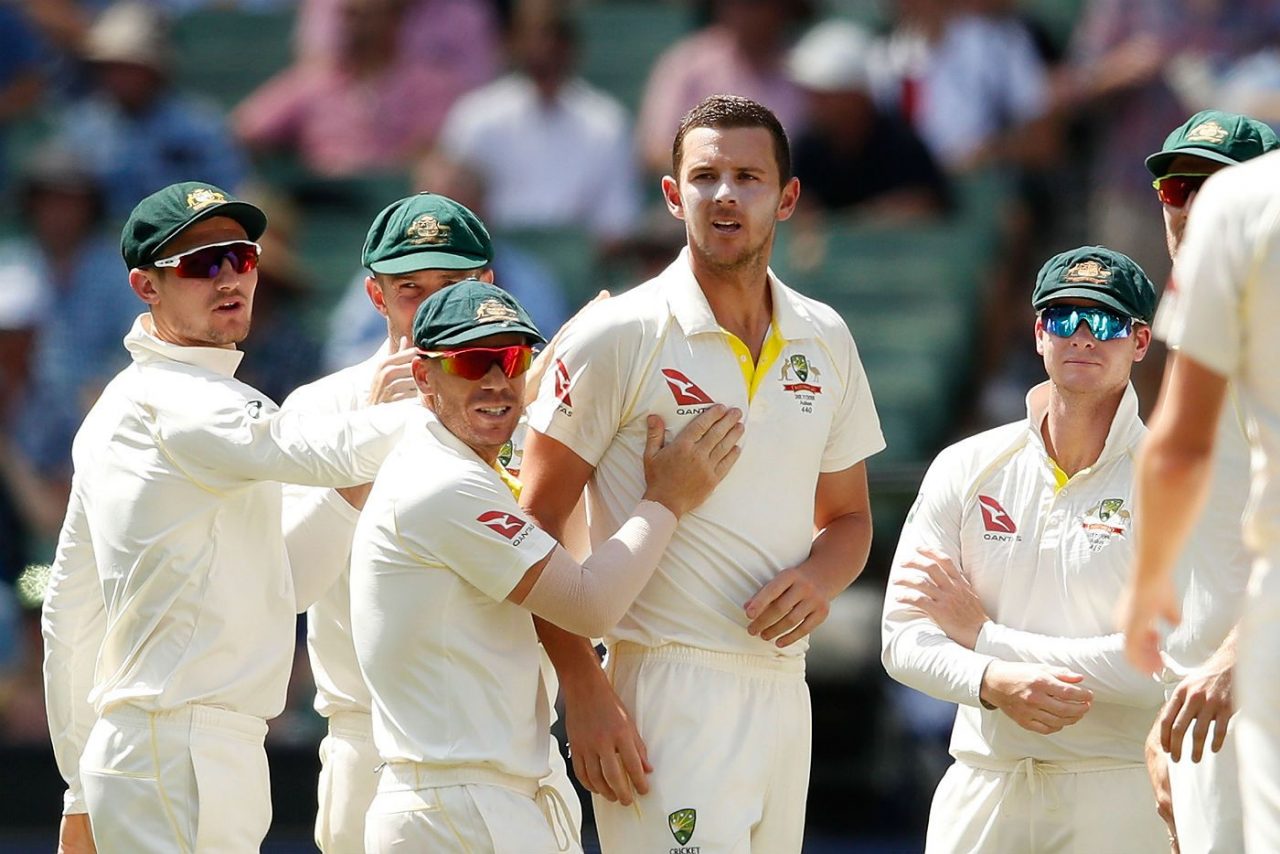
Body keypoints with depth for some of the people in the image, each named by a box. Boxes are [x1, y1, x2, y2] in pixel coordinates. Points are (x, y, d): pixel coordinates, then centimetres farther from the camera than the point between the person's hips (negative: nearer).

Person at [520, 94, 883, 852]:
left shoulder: (826, 341, 12)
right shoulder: (617, 336, -5)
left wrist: (820, 577, -2)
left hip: (783, 693, 6)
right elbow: (536, 526, -5)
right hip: (668, 693, -6)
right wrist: (585, 693, -14)